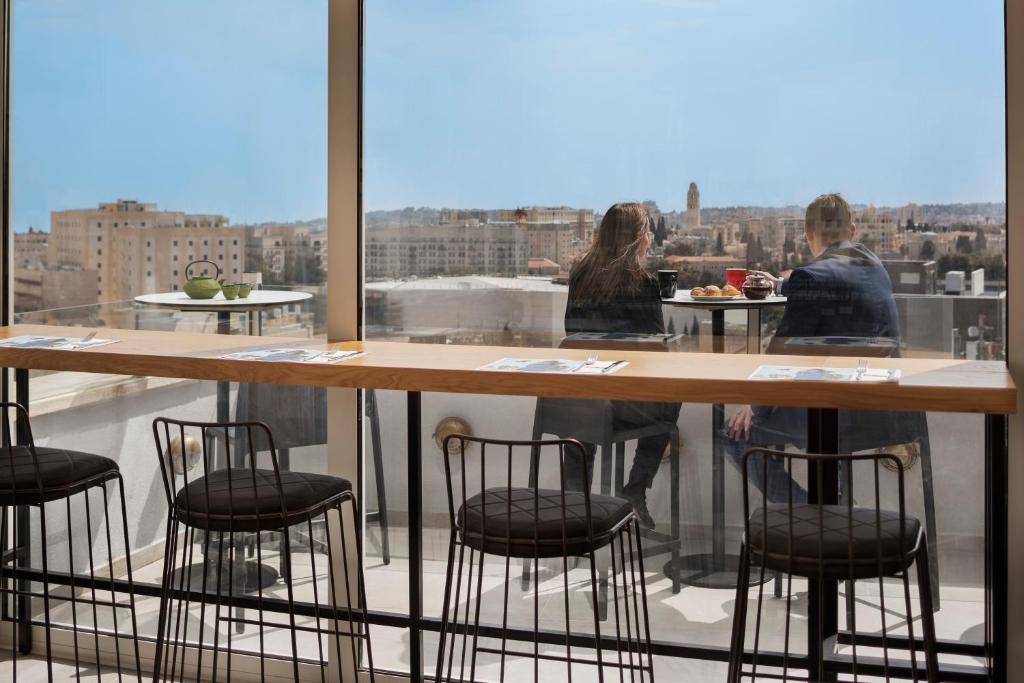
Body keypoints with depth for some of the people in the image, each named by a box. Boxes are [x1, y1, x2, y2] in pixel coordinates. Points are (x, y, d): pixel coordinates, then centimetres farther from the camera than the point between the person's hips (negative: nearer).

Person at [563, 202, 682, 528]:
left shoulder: (579, 275, 1)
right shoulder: (642, 283, -13)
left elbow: (572, 331, 10)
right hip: (626, 404, -4)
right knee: (670, 401, 27)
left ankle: (575, 488, 35)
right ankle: (635, 491, 20)